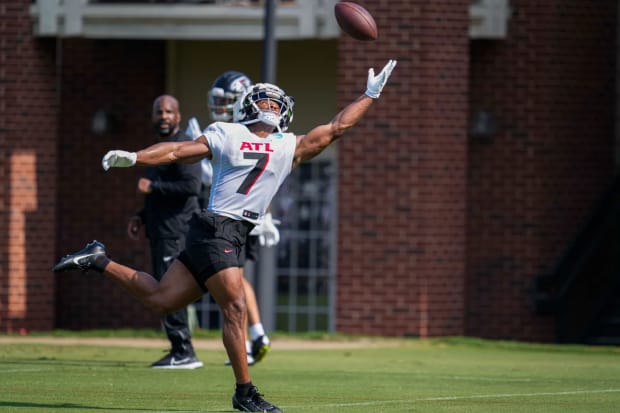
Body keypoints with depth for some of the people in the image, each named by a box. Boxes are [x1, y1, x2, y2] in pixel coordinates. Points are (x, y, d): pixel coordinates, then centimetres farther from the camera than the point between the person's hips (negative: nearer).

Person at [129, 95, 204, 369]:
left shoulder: (183, 146, -11)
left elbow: (192, 186, -23)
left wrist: (153, 187, -17)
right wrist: (142, 217, 19)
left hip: (176, 231, -11)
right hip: (161, 231, 11)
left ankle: (183, 352, -12)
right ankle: (180, 352, 15)